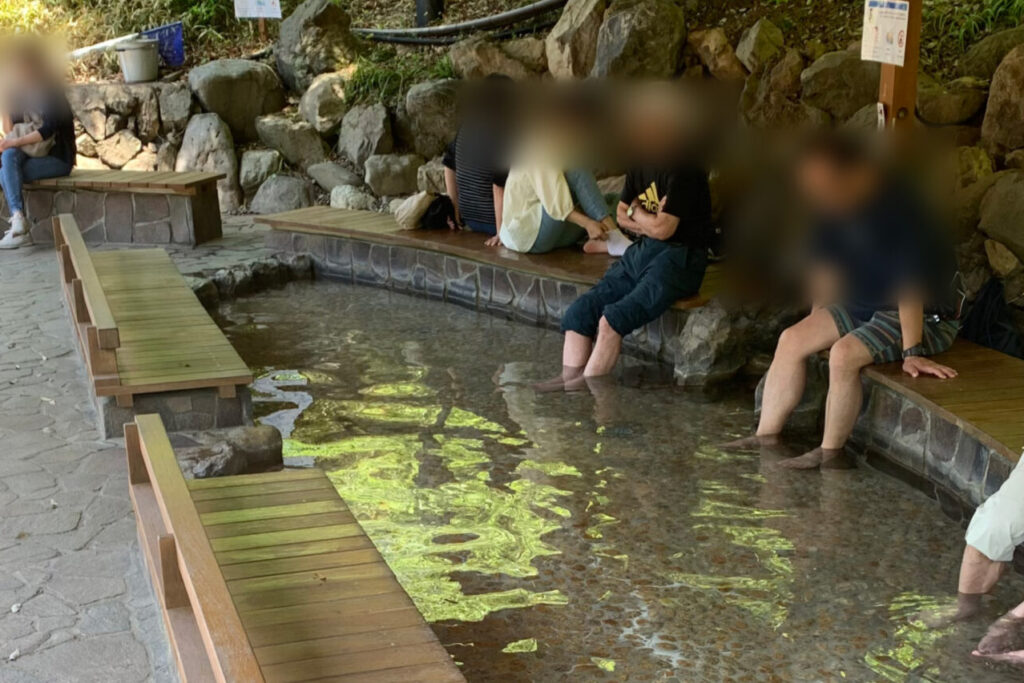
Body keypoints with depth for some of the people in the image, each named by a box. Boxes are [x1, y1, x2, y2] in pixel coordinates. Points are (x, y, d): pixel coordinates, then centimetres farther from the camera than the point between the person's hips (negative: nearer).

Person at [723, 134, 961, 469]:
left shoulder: (897, 208, -28)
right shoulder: (835, 207, -4)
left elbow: (910, 283, -32)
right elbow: (824, 264, 7)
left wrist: (912, 352, -34)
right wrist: (818, 323, 11)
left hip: (926, 315, -8)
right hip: (865, 304, 8)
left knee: (844, 352, -30)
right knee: (792, 339, -3)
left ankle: (831, 452, -16)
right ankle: (767, 435, 0)